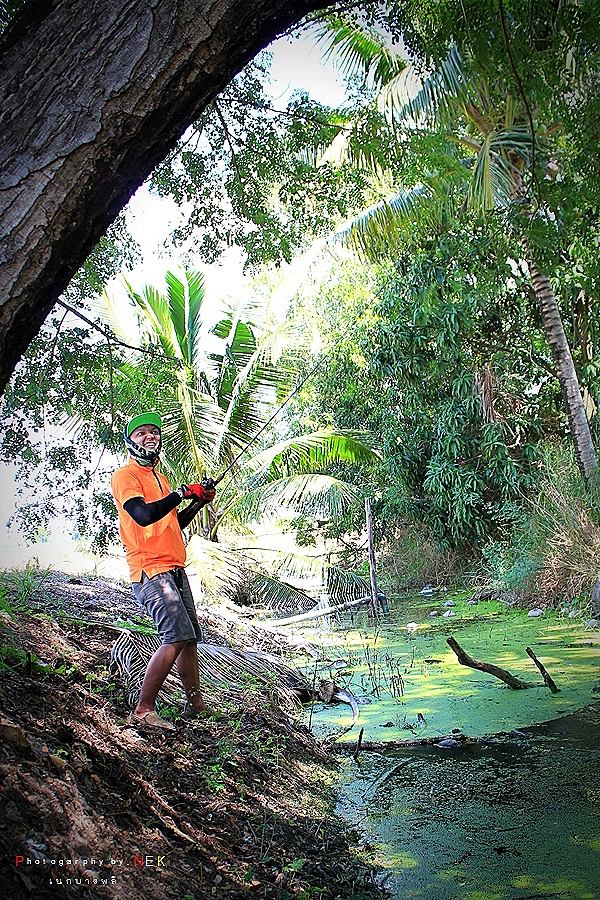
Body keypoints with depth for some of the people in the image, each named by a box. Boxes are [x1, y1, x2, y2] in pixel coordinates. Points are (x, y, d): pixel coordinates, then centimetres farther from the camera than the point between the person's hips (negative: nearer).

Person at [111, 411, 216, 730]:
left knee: (190, 637, 9)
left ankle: (197, 705, 19)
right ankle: (143, 711, -10)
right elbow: (144, 516, -23)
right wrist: (181, 493, -16)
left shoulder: (157, 477, 22)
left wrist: (197, 503, 11)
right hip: (150, 569, -9)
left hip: (174, 567, 9)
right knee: (177, 637, -18)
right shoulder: (125, 475, -5)